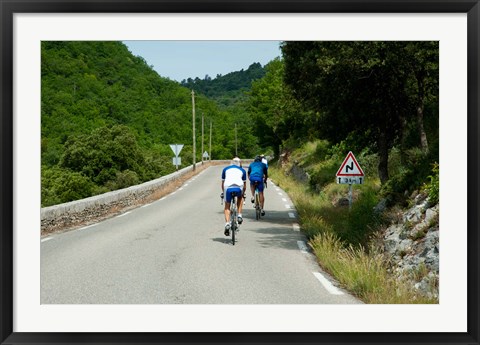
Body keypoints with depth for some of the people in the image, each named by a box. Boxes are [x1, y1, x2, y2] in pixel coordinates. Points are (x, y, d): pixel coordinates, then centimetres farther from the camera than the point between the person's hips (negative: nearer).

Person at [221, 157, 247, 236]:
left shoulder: (225, 169, 29)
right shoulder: (242, 170, 28)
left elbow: (223, 183, 31)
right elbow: (244, 185, 30)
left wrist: (223, 192, 45)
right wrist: (243, 193, 46)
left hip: (228, 187, 0)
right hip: (239, 187, 0)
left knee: (227, 207, 14)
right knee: (240, 197, 33)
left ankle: (227, 224, -5)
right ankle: (239, 216, 18)